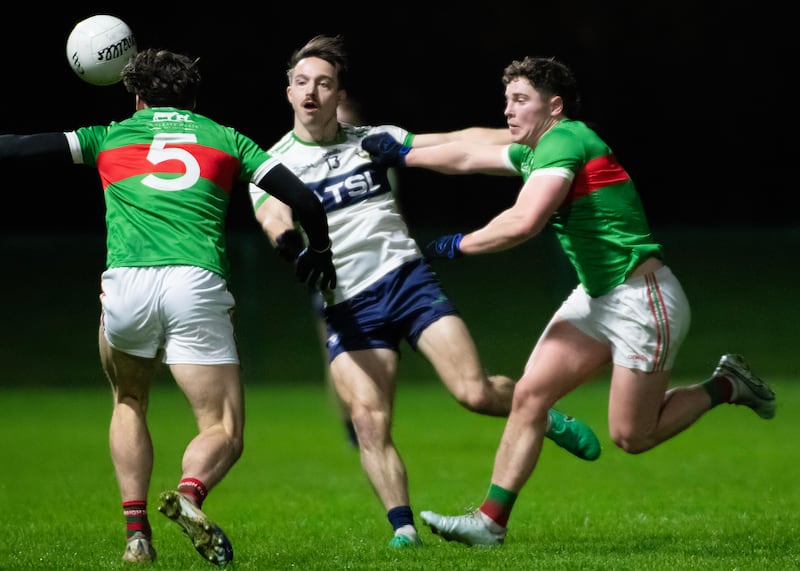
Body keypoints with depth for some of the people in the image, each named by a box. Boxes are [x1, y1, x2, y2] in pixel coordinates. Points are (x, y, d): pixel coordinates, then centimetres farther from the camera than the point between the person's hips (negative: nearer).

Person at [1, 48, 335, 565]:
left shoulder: (109, 137, 21)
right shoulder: (225, 139, 23)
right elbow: (304, 199, 17)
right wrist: (320, 251, 34)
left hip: (125, 286, 1)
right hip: (197, 285, -1)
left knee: (129, 403, 29)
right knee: (225, 431, 5)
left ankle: (136, 531, 17)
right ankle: (190, 493, -28)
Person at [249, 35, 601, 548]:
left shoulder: (374, 140, 10)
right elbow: (274, 217, -15)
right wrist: (291, 241, -38)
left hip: (408, 279, 0)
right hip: (347, 307, 0)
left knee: (476, 393, -11)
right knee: (369, 420, -18)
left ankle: (548, 418, 18)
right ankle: (402, 528, -10)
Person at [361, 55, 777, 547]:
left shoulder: (564, 141, -18)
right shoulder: (538, 150, 11)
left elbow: (525, 221, -30)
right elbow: (467, 157, 26)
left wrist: (460, 245, -18)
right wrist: (402, 153, 30)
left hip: (641, 299, -10)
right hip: (596, 296, 10)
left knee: (632, 437, -3)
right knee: (529, 395, -1)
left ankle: (725, 386, 16)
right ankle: (491, 520, 0)